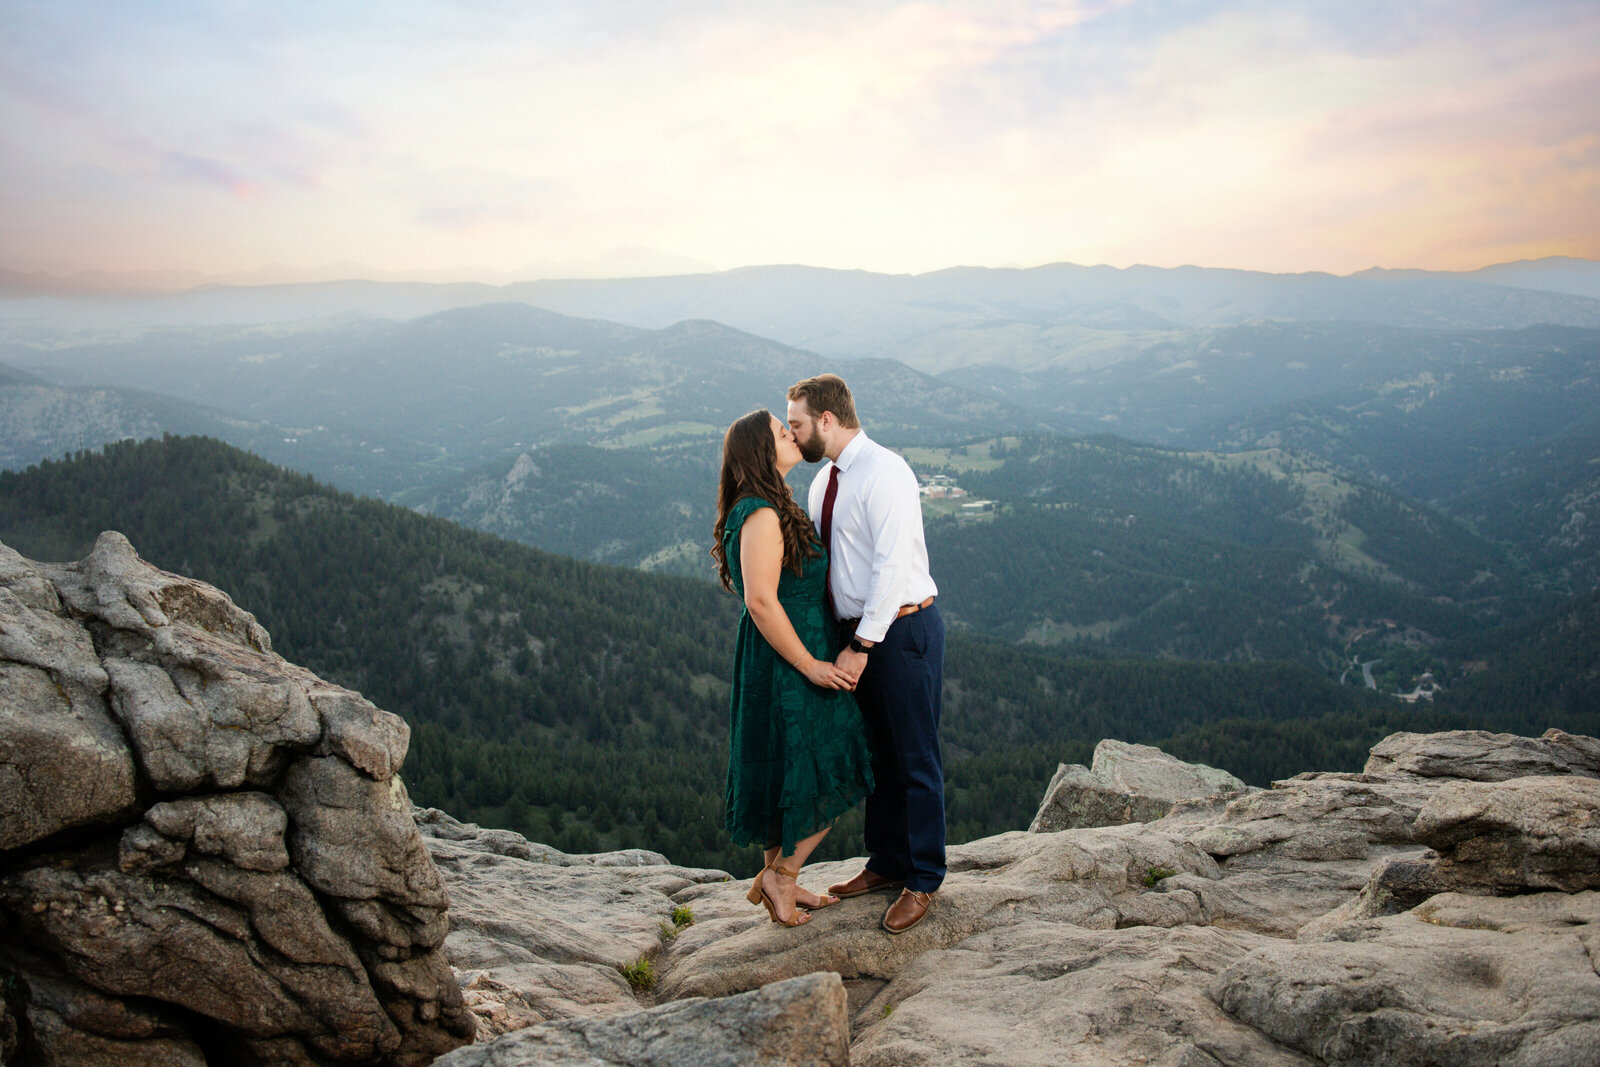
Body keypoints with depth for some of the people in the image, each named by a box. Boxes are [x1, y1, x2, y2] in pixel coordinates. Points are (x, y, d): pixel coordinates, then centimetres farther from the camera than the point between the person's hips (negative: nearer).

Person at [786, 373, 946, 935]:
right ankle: (886, 862, 34)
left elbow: (892, 566, -22)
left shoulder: (884, 472, -17)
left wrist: (861, 646, -22)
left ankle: (923, 881, 16)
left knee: (915, 759, 2)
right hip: (856, 632, 9)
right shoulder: (825, 480, 11)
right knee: (875, 752, 18)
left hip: (901, 627, -8)